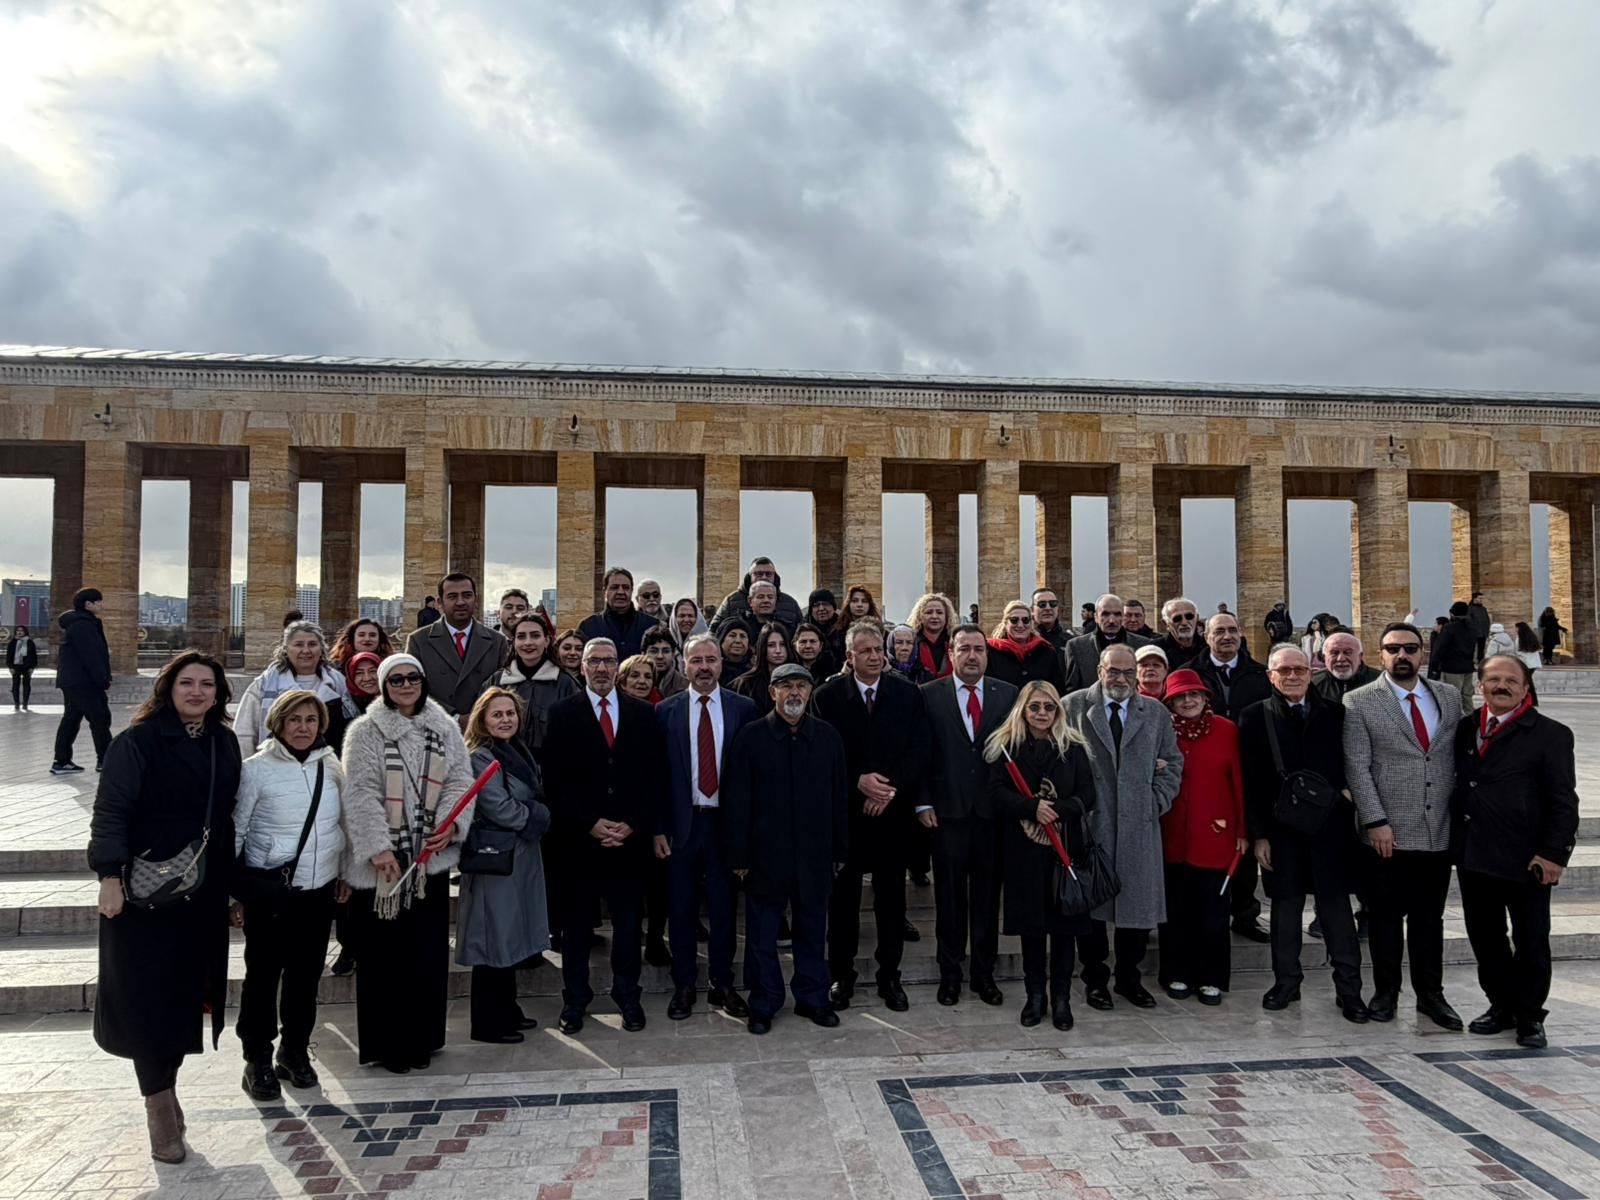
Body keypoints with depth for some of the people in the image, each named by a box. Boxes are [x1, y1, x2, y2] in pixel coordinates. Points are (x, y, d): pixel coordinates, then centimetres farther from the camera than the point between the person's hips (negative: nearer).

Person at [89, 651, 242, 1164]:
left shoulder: (225, 743, 7)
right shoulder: (137, 741, -10)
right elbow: (110, 811, -12)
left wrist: (232, 882, 14)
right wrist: (110, 876, -20)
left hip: (204, 891, 5)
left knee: (186, 991, 10)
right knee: (149, 995, 0)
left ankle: (164, 1090, 27)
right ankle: (159, 1107, 12)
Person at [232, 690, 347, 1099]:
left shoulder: (331, 767, 3)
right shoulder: (257, 768, -10)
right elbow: (235, 830, -5)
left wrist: (346, 873, 13)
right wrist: (232, 891, -4)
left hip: (319, 890, 4)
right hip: (268, 892, -4)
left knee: (306, 975, 12)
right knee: (263, 976, 6)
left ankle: (295, 1051, 29)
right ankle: (258, 1061, 21)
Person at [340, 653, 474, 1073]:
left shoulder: (444, 728, 8)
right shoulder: (365, 731, -2)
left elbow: (460, 779, 5)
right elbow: (362, 792, -10)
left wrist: (451, 823, -13)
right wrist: (378, 846, -19)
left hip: (431, 857, 3)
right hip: (381, 860, -3)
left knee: (428, 952, 9)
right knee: (384, 953, 3)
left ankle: (421, 1038, 23)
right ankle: (385, 1043, 15)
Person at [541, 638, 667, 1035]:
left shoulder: (643, 714, 6)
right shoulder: (562, 714, 1)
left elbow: (656, 776, 4)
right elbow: (556, 779, -4)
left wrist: (633, 825, -6)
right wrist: (590, 824, -11)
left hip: (631, 837, 1)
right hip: (579, 838, -1)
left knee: (628, 922, 8)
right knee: (576, 924, 9)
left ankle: (627, 995, 22)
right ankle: (575, 999, 22)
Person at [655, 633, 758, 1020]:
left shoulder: (743, 708, -1)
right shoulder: (666, 711, 0)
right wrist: (657, 828, -3)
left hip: (726, 822, 0)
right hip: (681, 822, 0)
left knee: (723, 907, 10)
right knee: (681, 909, 9)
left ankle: (722, 985, 25)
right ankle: (683, 986, 24)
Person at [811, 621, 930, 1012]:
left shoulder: (908, 694, 3)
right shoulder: (827, 696, -1)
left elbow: (919, 751, -2)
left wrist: (891, 789, -13)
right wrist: (858, 780, -17)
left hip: (893, 810, 1)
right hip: (844, 811, -1)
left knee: (891, 895, 9)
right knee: (843, 895, 7)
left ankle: (890, 976, 22)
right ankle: (841, 974, 20)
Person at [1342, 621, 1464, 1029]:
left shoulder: (1450, 697, 9)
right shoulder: (1359, 702, -4)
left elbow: (1460, 759, 11)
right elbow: (1356, 767, -7)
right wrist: (1376, 821, -13)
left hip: (1439, 832, 3)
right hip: (1389, 833, -3)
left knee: (1429, 917, 13)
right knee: (1385, 917, 8)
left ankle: (1430, 994, 26)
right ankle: (1385, 991, 22)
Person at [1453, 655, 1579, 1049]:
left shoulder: (1550, 734, -5)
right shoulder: (1465, 728, 8)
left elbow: (1563, 801, -7)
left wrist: (1553, 853, -13)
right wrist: (1457, 837, 6)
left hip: (1525, 859, -4)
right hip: (1474, 855, 4)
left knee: (1530, 941, 8)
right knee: (1484, 938, 12)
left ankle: (1530, 1016, 24)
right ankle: (1502, 1005, 29)